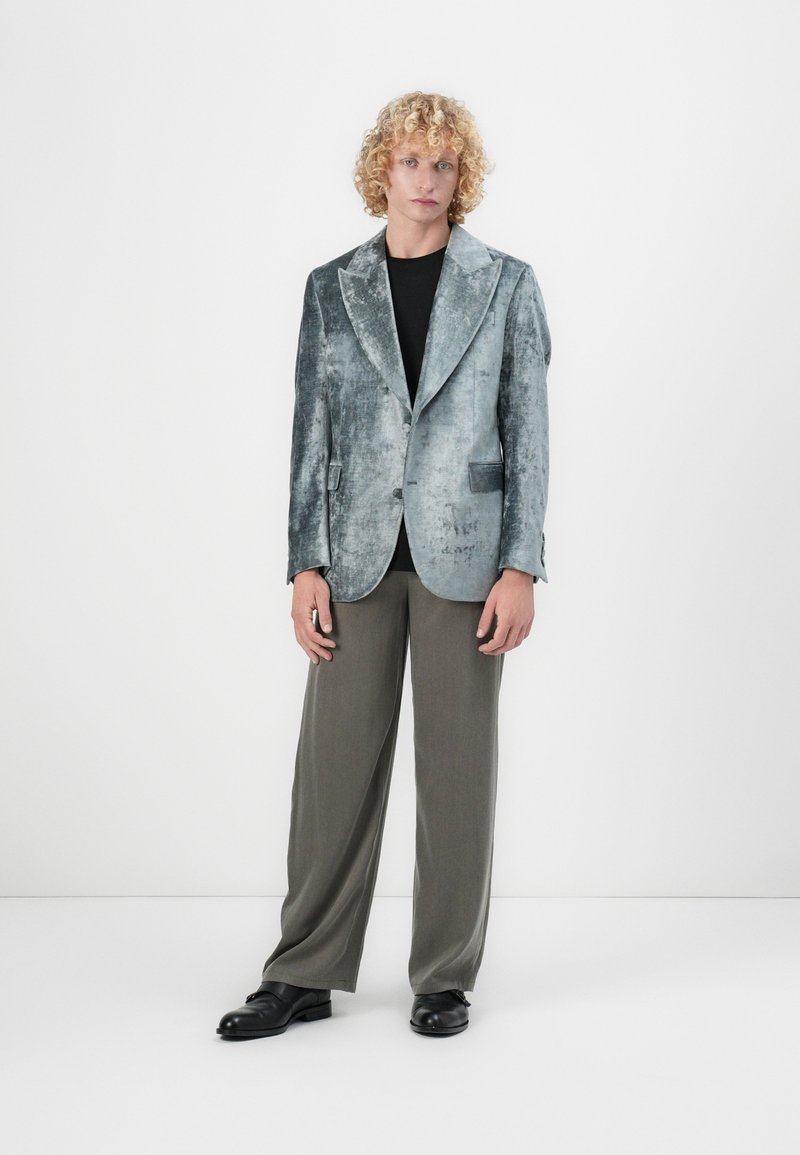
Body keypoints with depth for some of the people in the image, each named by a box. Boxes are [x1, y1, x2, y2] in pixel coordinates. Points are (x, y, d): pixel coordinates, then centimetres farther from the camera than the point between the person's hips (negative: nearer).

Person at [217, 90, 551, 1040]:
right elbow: (311, 433, 7)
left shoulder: (505, 284, 3)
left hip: (463, 551, -1)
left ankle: (445, 977, 16)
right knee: (336, 757, 4)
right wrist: (306, 564, -1)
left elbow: (527, 430, 1)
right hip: (360, 552, 2)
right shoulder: (332, 289, 8)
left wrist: (520, 568, -7)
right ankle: (305, 974, 15)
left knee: (458, 765, 4)